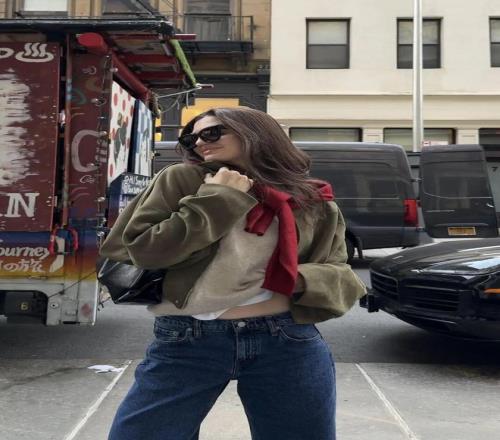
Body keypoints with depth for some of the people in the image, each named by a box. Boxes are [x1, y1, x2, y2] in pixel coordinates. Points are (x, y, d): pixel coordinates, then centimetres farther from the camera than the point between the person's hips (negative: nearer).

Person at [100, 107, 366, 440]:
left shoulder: (315, 202, 8)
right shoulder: (180, 180, 3)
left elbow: (340, 277, 10)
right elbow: (141, 250, -6)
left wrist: (299, 281, -12)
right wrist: (218, 200, -8)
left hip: (289, 342, 2)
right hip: (186, 341, -1)